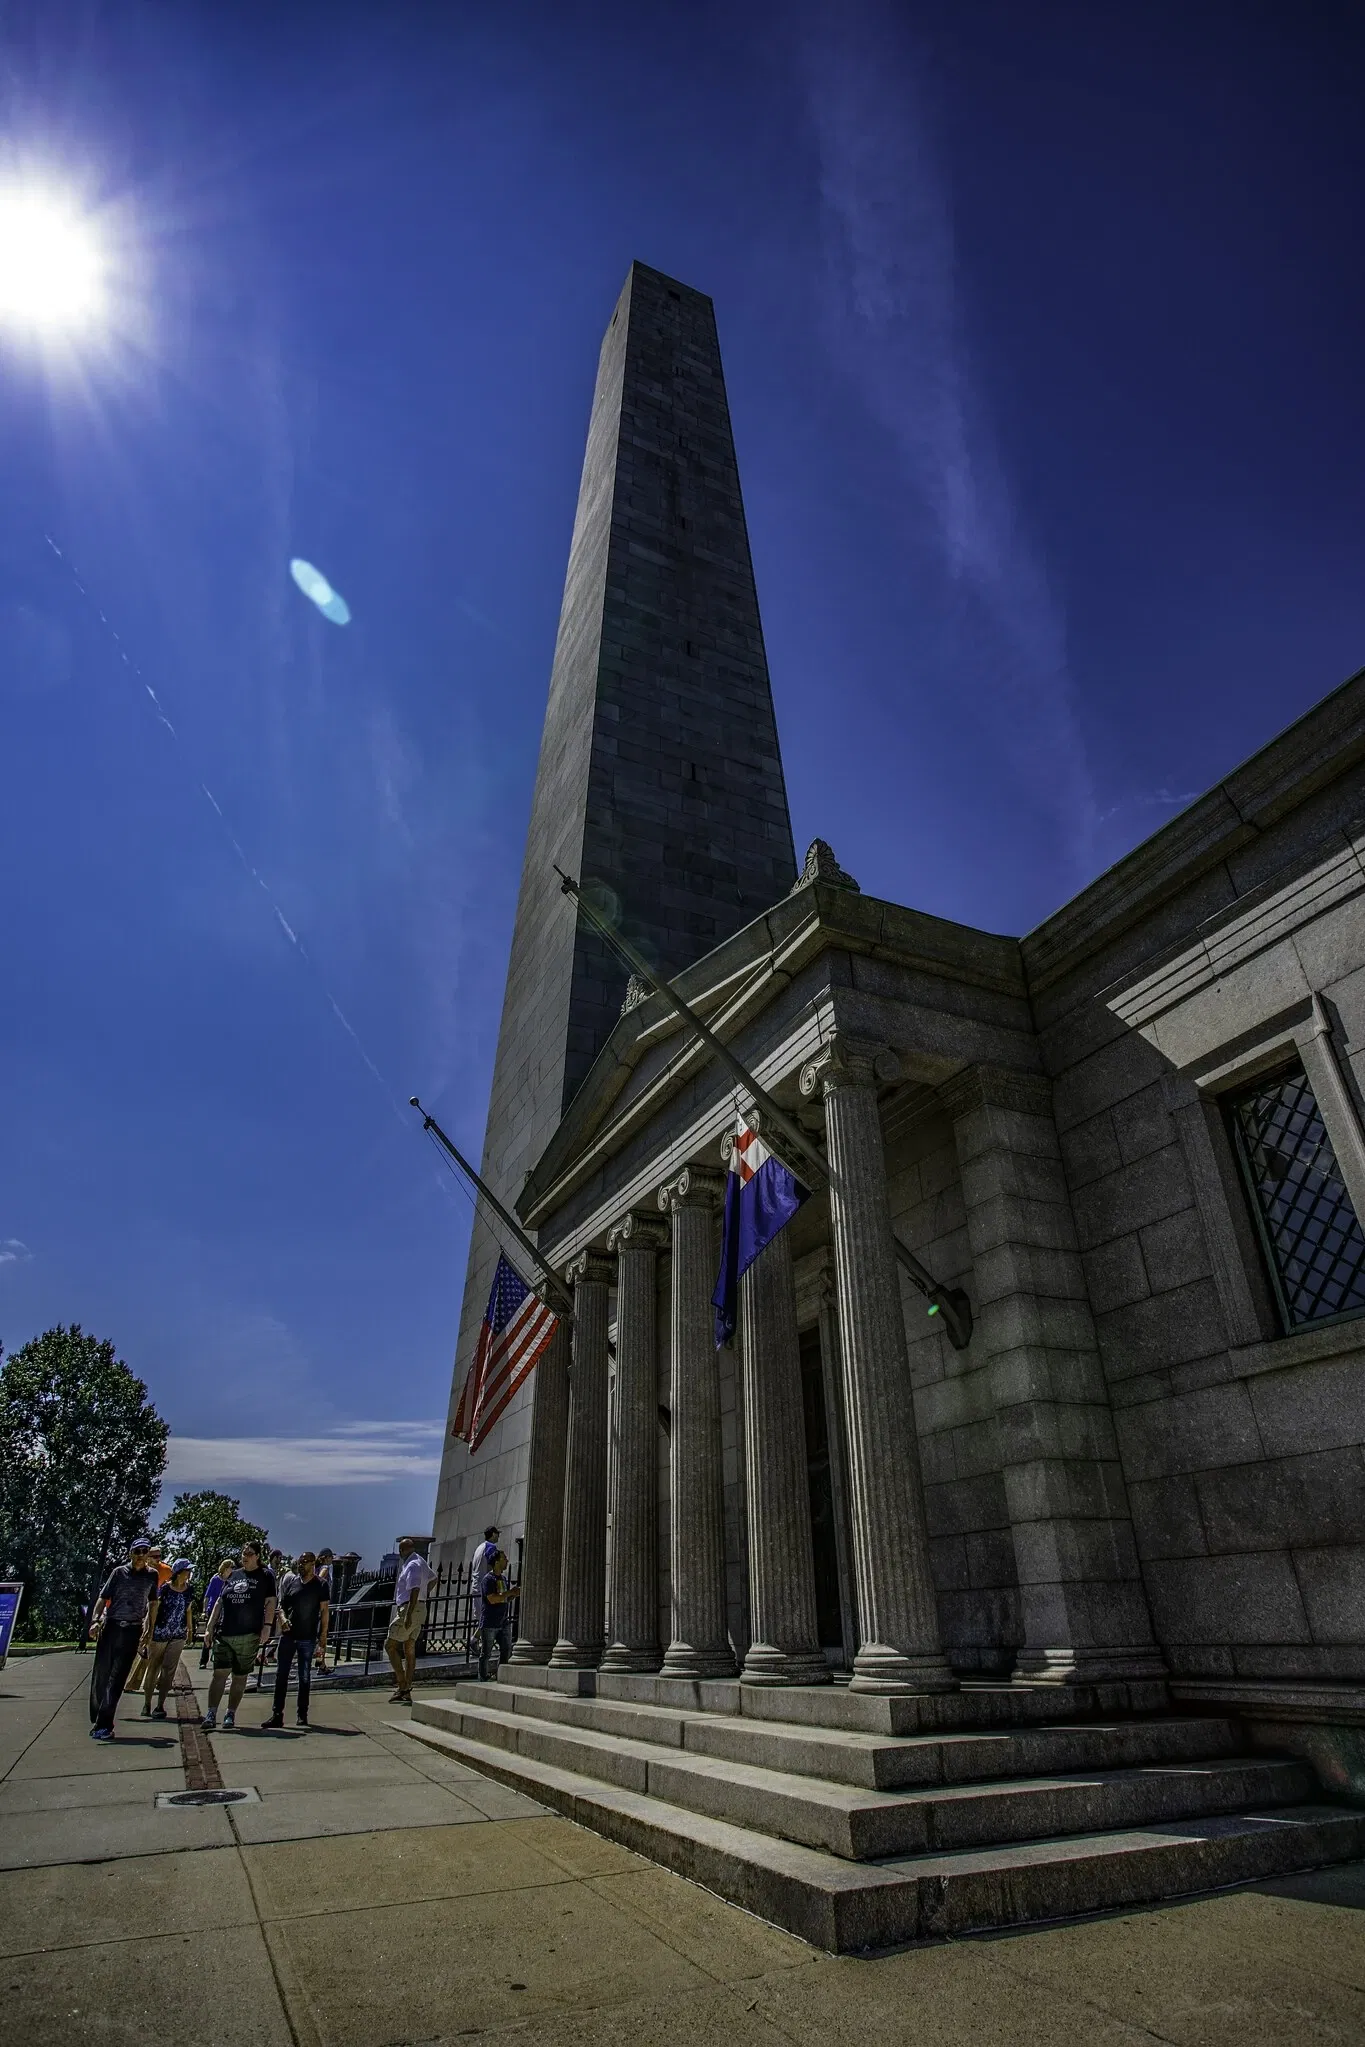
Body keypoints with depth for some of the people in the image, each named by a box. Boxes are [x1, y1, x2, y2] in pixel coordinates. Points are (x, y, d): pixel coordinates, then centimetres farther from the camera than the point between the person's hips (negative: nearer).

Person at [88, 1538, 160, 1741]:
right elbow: (104, 1597, 1)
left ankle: (103, 1724, -1)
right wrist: (96, 1620, -13)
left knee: (117, 1678, -4)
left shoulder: (152, 1575, 7)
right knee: (101, 1673, 2)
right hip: (111, 1626, 0)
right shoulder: (119, 1572, 2)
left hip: (133, 1631, 1)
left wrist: (150, 1629, 15)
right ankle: (97, 1722, 17)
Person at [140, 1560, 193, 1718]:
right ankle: (147, 1704, 24)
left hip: (178, 1636, 2)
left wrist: (189, 1630, 17)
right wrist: (149, 1633, -8)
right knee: (153, 1668, 8)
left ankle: (160, 1706, 3)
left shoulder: (189, 1590, 1)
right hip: (159, 1634, -2)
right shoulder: (164, 1589, -12)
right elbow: (154, 1611, -6)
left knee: (168, 1669, -4)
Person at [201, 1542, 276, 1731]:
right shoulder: (233, 1575, 14)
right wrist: (210, 1627, 11)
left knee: (240, 1676, 4)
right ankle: (211, 1714, 2)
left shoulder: (265, 1576, 3)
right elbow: (220, 1602, 17)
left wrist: (267, 1626, -10)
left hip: (249, 1635, -2)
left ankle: (230, 1714, 14)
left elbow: (270, 1602, 0)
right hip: (224, 1634, 3)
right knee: (220, 1673, -5)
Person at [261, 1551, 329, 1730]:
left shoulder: (321, 1585, -3)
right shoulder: (290, 1580, 4)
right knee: (281, 1675, 2)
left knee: (305, 1677, 6)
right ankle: (277, 1715, 9)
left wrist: (322, 1640, -7)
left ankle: (302, 1715, 16)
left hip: (308, 1638, -2)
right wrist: (283, 1619, -12)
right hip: (287, 1635, 2)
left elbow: (324, 1612, -3)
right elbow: (281, 1604, 9)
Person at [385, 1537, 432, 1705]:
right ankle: (406, 1692, 14)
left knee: (390, 1645, -4)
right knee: (409, 1650, 11)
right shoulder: (421, 1562, 16)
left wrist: (408, 1615, -27)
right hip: (420, 1609, 10)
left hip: (410, 1609, -10)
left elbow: (415, 1590, -24)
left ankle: (403, 1685, -9)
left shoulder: (412, 1565, -14)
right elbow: (431, 1579, 31)